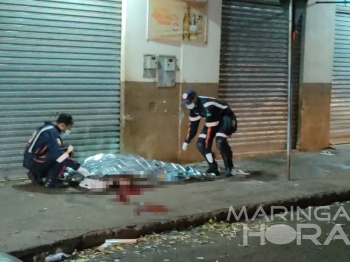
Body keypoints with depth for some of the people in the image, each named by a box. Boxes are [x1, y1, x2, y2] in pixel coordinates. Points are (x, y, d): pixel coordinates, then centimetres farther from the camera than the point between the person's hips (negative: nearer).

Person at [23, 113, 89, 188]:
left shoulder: (50, 129, 11)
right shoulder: (52, 132, -18)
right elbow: (59, 154, -26)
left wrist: (67, 149, 5)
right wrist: (78, 167, -24)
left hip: (31, 160, 10)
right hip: (34, 161, -10)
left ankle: (36, 174, 13)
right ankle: (51, 181, -8)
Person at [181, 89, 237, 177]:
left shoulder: (208, 107, -36)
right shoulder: (194, 106, -9)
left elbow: (210, 129, -33)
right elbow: (193, 125, 3)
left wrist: (208, 150, -30)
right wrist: (187, 141, 0)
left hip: (226, 118, -8)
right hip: (213, 120, 9)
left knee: (220, 142, -32)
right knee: (200, 143, -6)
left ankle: (229, 168, -14)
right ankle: (213, 167, 8)